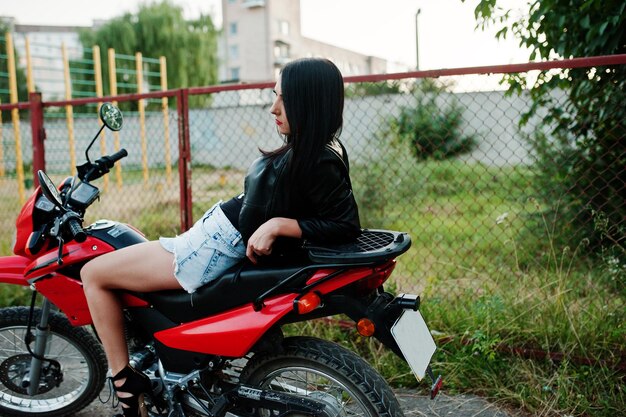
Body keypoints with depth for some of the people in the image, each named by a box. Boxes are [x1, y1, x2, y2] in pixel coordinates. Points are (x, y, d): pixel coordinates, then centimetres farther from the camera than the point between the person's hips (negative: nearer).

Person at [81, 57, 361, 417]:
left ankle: (125, 380, 9)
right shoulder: (308, 150, 3)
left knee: (94, 273, -1)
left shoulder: (321, 164, -23)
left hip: (219, 247, -11)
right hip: (217, 232, 11)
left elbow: (348, 226, -26)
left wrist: (278, 225, -30)